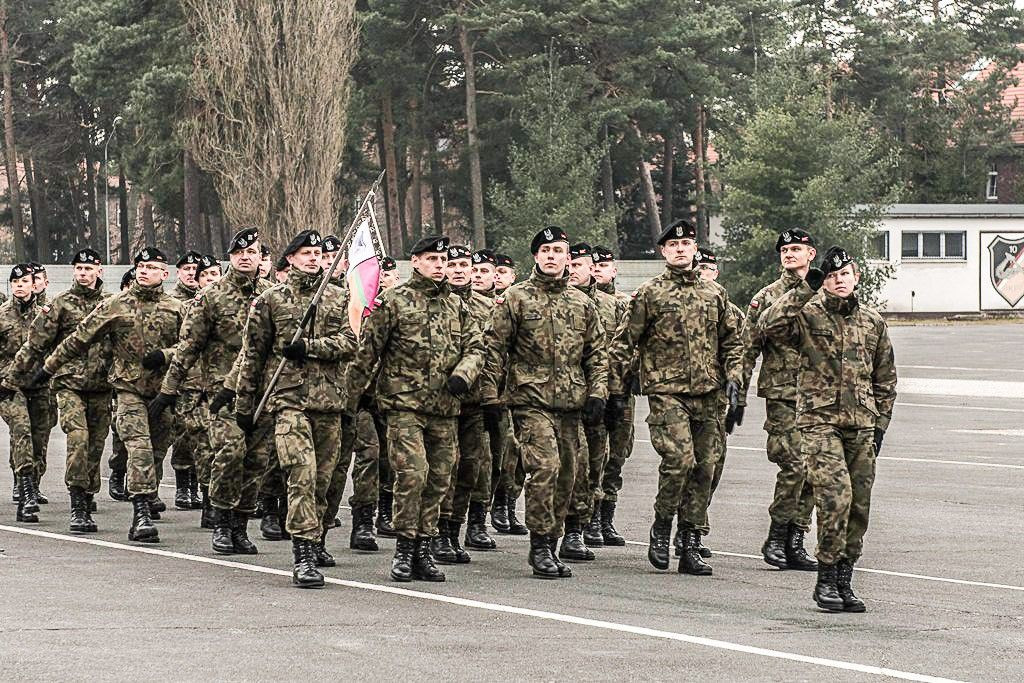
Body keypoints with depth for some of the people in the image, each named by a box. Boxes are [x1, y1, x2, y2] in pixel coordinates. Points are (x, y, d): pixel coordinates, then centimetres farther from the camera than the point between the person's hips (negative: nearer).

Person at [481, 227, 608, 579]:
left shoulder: (583, 303, 13)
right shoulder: (515, 299, 1)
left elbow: (597, 353, 17)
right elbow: (495, 350, 1)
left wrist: (597, 394, 5)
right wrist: (490, 399, -4)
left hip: (570, 404, 5)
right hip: (531, 401, -5)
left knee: (566, 475, 6)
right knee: (545, 466, -19)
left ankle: (550, 547, 17)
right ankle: (540, 546, -11)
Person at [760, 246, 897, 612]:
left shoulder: (873, 323, 13)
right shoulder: (808, 317, 1)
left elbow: (885, 379, 20)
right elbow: (770, 326, -20)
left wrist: (880, 425, 13)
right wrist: (804, 290, -15)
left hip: (861, 425, 5)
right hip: (819, 420, -5)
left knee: (858, 505, 4)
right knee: (836, 496, -18)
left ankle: (844, 581, 15)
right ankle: (826, 580, -9)